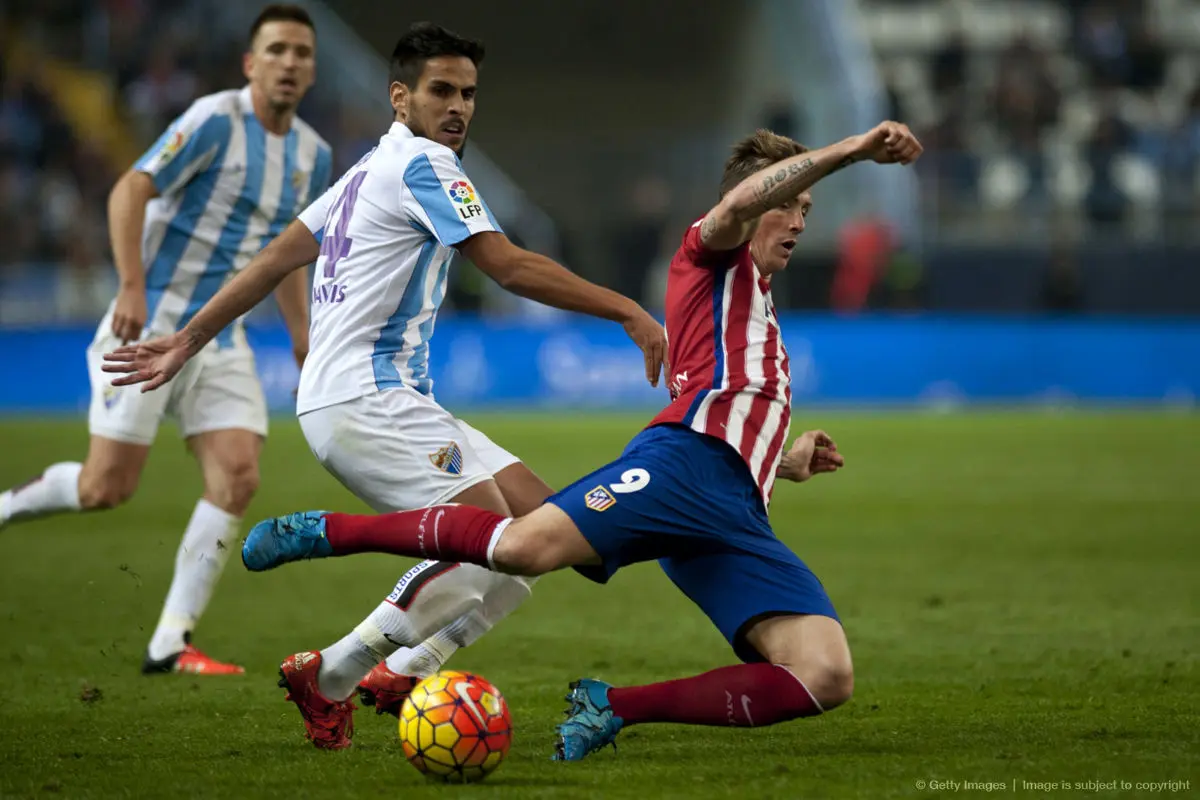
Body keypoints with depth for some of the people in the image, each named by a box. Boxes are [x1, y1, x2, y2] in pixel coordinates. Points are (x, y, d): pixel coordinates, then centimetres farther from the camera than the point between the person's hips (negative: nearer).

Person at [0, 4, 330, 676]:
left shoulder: (314, 155, 10)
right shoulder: (216, 121, -13)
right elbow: (131, 191, -19)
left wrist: (306, 343, 16)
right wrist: (132, 287, -29)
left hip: (221, 337, 6)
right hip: (151, 327, -6)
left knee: (239, 478, -10)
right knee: (108, 487, -9)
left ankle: (171, 645, -5)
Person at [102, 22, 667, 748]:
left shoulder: (373, 168, 21)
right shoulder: (423, 166, -9)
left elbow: (275, 260, 22)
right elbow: (510, 266, -16)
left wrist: (188, 342, 26)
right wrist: (628, 312, -15)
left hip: (391, 400, 10)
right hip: (363, 397, -10)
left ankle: (402, 673, 3)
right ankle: (330, 679, -13)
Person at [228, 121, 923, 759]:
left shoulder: (757, 311, 40)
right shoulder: (714, 258, 16)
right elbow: (742, 202, -10)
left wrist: (787, 463, 34)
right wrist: (850, 150, -13)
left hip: (735, 517, 8)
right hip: (688, 459, -8)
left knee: (828, 678, -14)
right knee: (528, 546, -30)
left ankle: (612, 706, -11)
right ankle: (327, 531, -7)